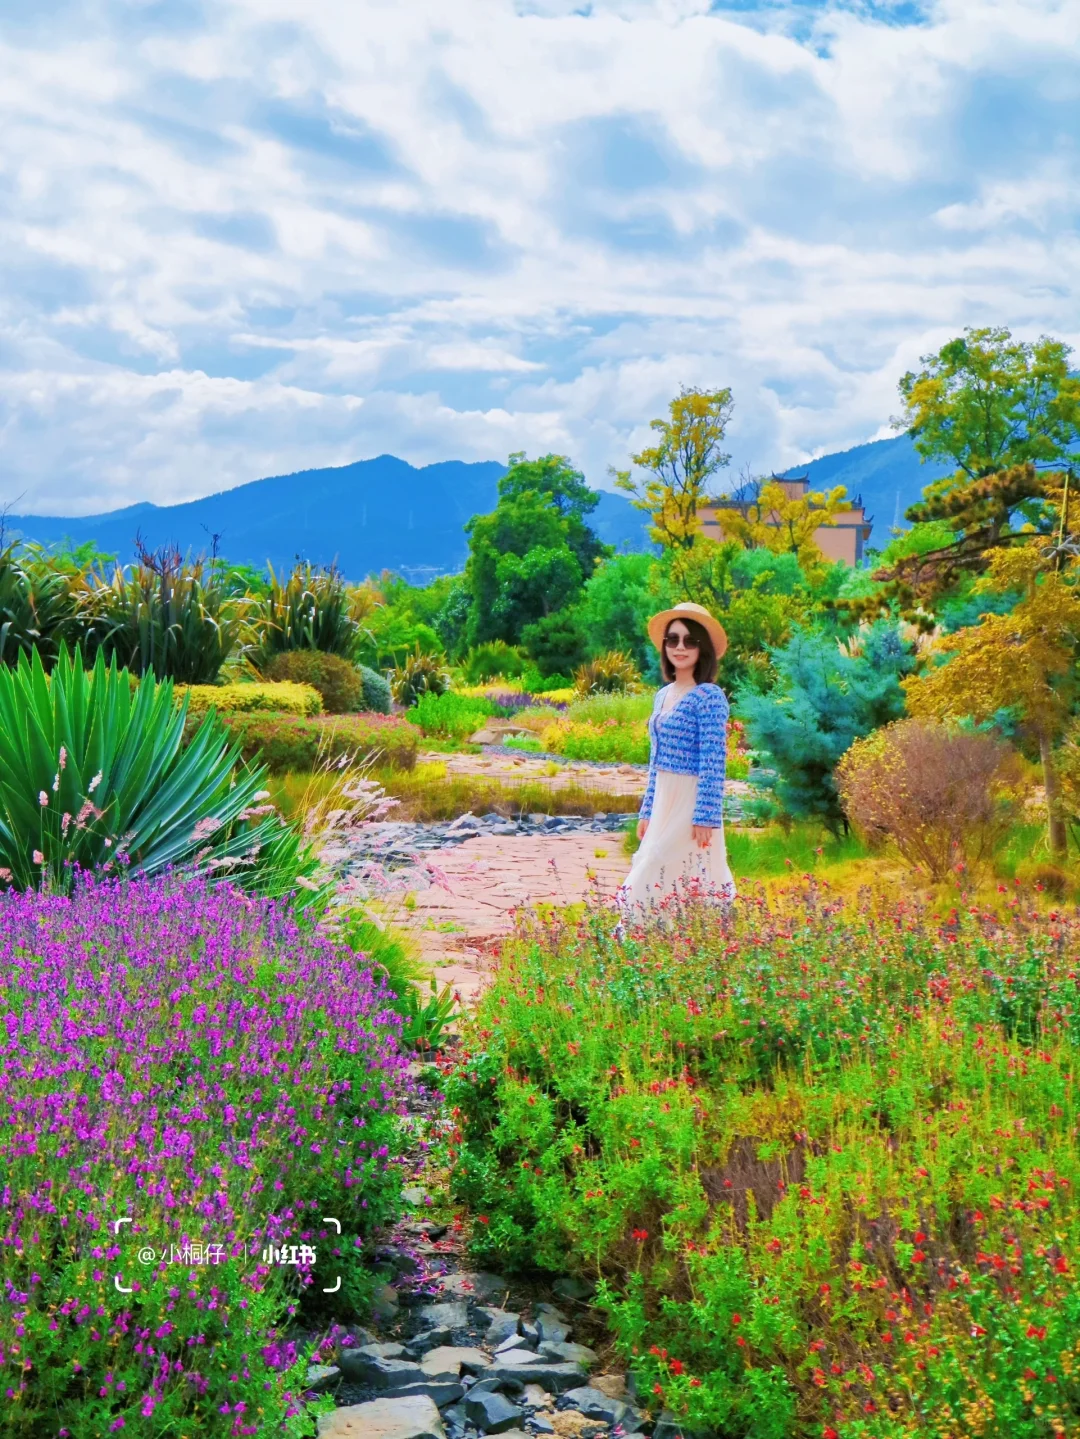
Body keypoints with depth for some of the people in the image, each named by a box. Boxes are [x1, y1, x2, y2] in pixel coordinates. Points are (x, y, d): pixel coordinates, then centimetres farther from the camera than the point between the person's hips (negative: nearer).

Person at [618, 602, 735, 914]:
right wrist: (647, 811, 15)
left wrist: (705, 816, -20)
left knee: (653, 879, -9)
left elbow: (713, 762, -17)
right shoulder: (663, 695, 12)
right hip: (663, 802, 8)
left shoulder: (710, 696, -12)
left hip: (690, 803, -8)